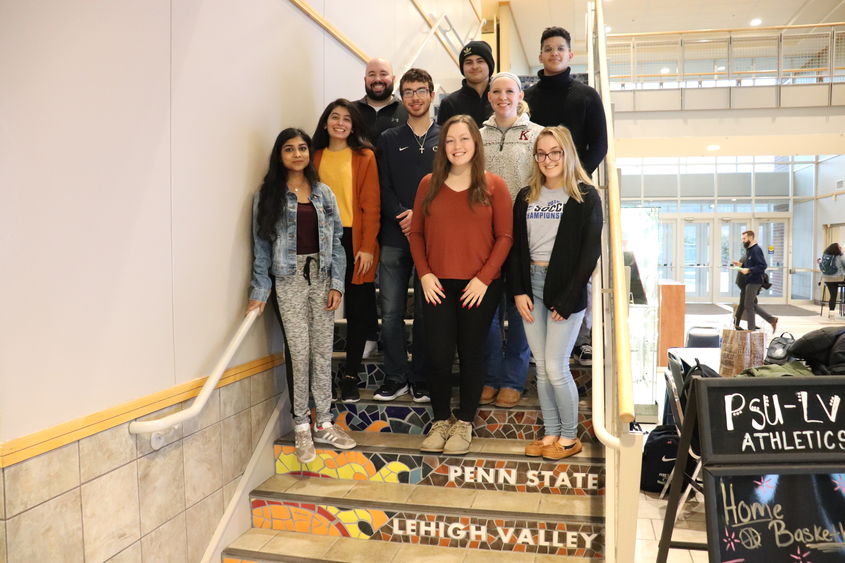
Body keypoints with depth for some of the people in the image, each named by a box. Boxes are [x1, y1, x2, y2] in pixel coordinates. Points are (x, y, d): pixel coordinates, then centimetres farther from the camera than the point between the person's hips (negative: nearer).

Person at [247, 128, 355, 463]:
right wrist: (259, 291, -5)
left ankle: (324, 424, 17)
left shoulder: (324, 194, 10)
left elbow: (336, 241, 8)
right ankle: (301, 427, 12)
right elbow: (261, 246, -1)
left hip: (322, 277, 3)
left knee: (323, 353, 6)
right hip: (289, 280, -3)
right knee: (300, 353, -2)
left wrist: (336, 283, -1)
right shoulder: (267, 196, 2)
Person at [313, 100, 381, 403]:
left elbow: (371, 204, -3)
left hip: (355, 241, -2)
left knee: (358, 311, 4)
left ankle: (350, 377, 16)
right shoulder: (316, 157, 11)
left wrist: (367, 247, -11)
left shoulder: (365, 157, 2)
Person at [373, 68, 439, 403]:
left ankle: (421, 380, 16)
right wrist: (403, 215, -12)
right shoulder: (389, 140, 13)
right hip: (394, 237, 2)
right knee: (391, 312, 2)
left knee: (426, 312, 4)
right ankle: (396, 378, 15)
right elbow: (383, 188, 5)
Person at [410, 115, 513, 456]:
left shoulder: (493, 185, 0)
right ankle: (440, 420, 21)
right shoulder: (429, 184, 7)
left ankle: (464, 423, 22)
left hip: (479, 287, -1)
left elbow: (504, 237, -3)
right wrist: (424, 274, -3)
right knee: (438, 354, 1)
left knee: (471, 353, 7)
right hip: (437, 285, 2)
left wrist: (484, 278, -11)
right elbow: (416, 233, 8)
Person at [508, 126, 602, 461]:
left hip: (566, 287, -4)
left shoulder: (585, 196, -2)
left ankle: (569, 436, 15)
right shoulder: (526, 197, 11)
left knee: (556, 367, -4)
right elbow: (515, 246, 10)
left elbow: (590, 251, -7)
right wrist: (518, 291, -2)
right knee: (541, 368, 8)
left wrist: (567, 300, -12)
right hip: (531, 286, 5)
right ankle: (551, 433, 21)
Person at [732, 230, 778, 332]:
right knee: (752, 304, 14)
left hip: (754, 281, -10)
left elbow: (763, 265, -22)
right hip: (749, 281, 10)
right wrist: (741, 265, 9)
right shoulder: (749, 250, 15)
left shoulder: (756, 250, -15)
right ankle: (772, 320, 21)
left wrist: (748, 270, -25)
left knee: (748, 305, -3)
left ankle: (751, 329, 6)